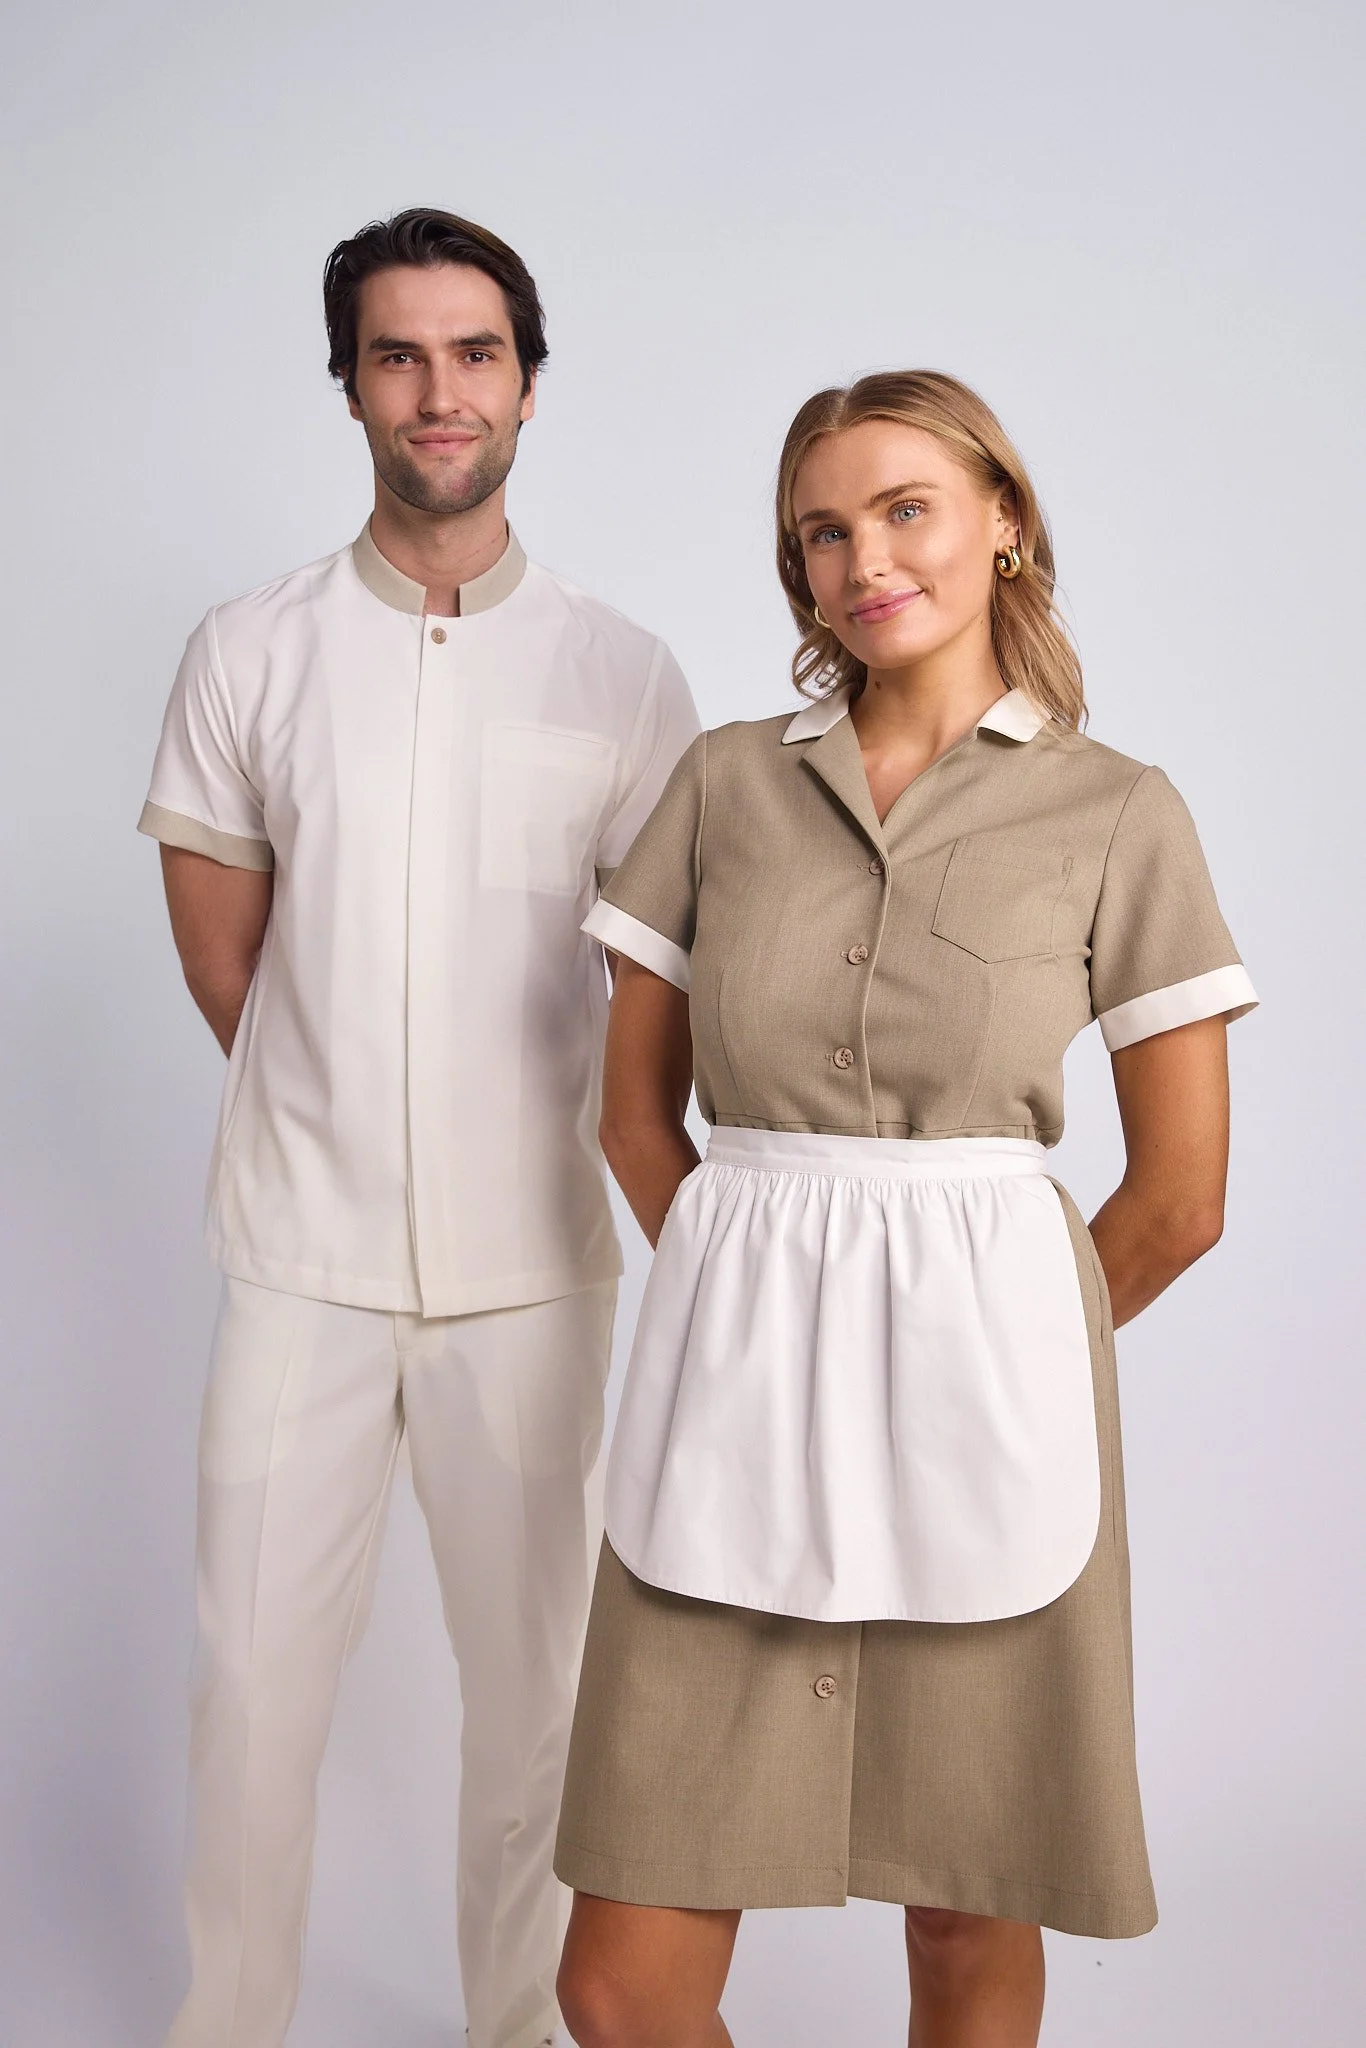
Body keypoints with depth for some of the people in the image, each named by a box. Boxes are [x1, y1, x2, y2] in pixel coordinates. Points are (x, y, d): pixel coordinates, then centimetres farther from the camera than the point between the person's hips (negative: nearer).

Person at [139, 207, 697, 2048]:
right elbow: (224, 961, 5)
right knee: (255, 1676, 7)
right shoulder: (250, 656, 0)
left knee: (532, 1680, 11)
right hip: (303, 1254, 0)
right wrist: (345, 1121, 8)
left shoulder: (624, 675, 0)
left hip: (533, 1261, 0)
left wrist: (536, 1137, 9)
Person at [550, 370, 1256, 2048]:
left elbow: (1179, 1196, 2)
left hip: (972, 1384, -1)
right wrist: (759, 1303, 11)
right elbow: (636, 1110, 13)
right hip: (737, 1372, 2)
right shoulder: (726, 782, 8)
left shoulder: (1117, 812, 0)